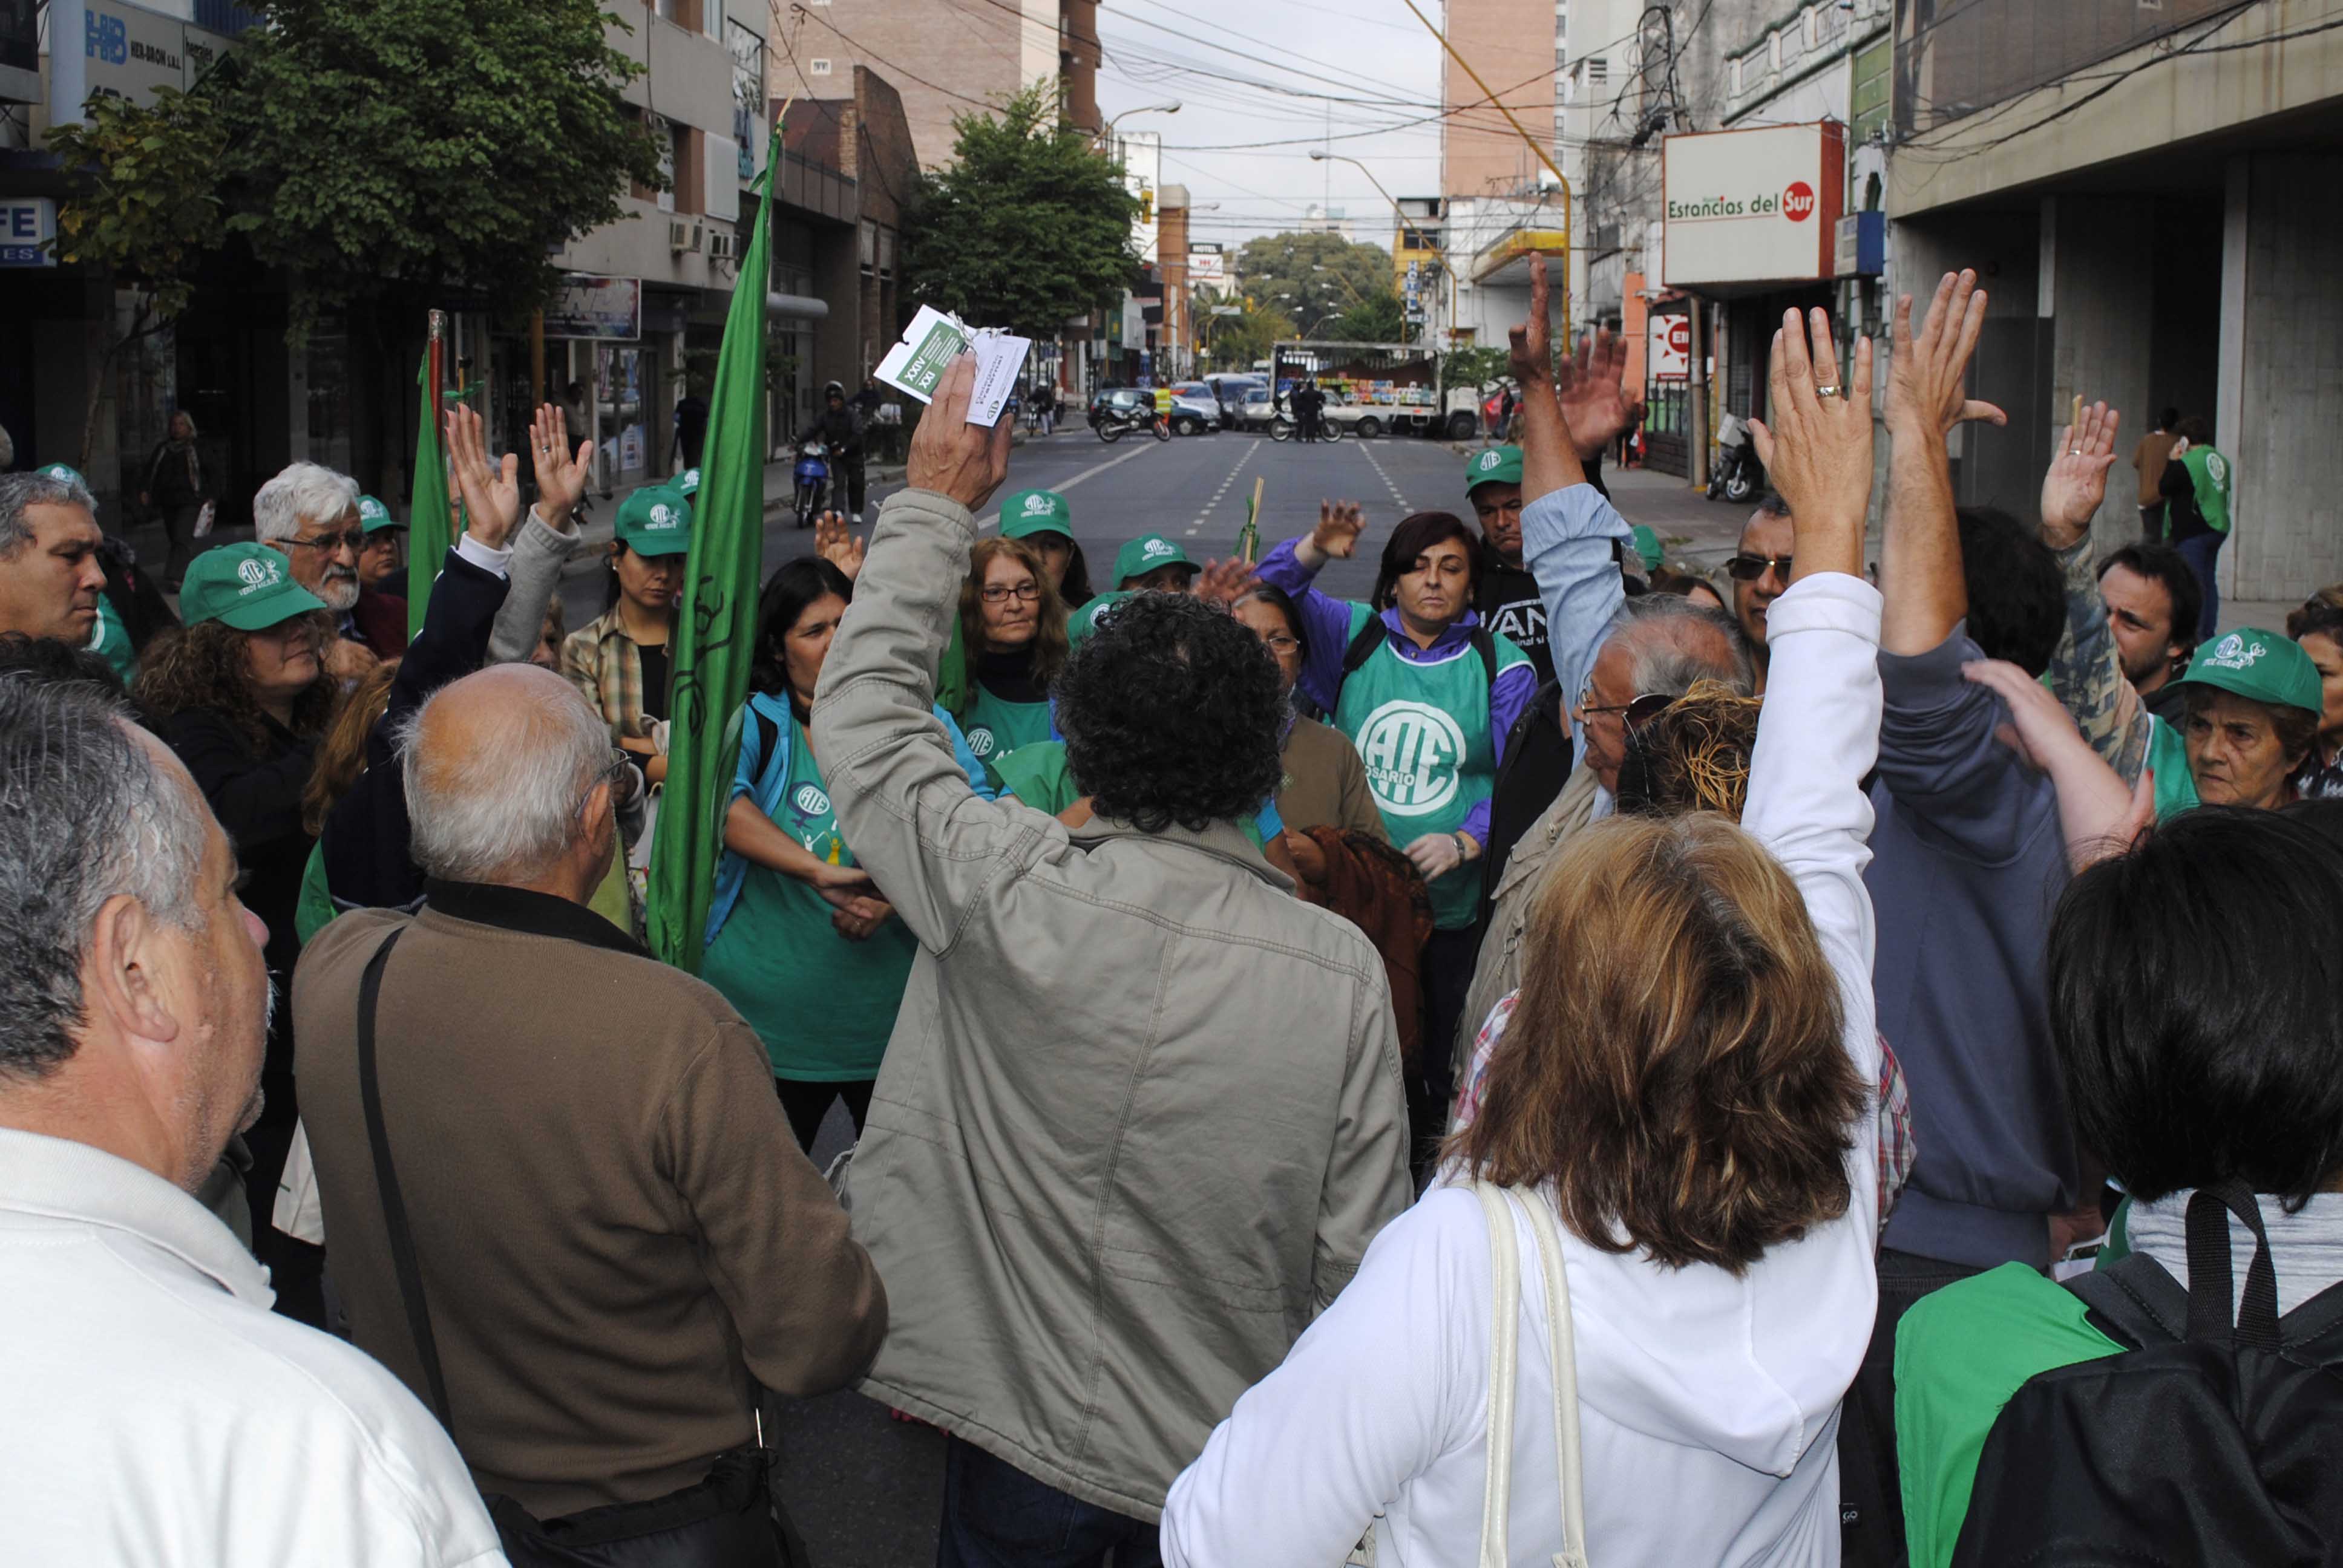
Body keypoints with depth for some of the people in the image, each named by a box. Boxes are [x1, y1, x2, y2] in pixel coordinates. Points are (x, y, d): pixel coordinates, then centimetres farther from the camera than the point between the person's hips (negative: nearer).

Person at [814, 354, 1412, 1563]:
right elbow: (1360, 1249, -11)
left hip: (1015, 1436, 0)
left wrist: (937, 504, 3)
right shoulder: (1344, 973, -19)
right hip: (1229, 1460, 1)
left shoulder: (1006, 892, -22)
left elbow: (862, 703, -6)